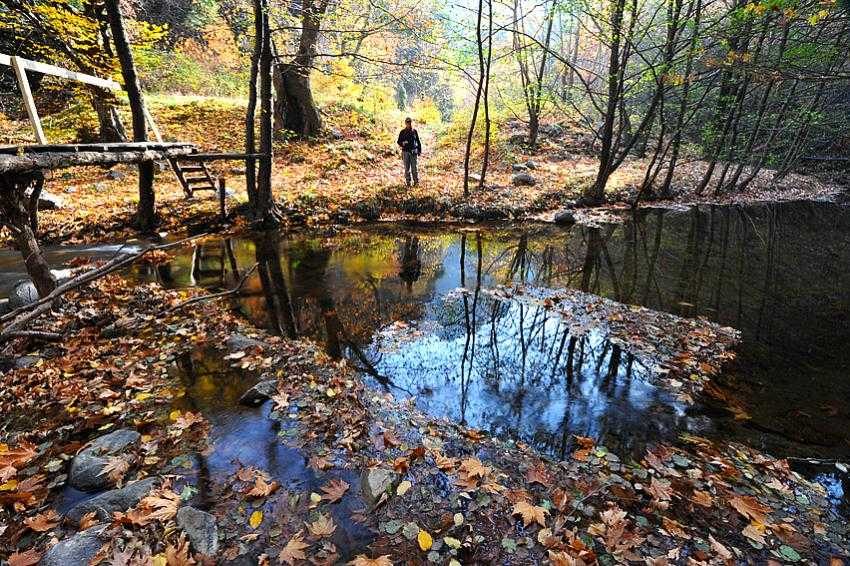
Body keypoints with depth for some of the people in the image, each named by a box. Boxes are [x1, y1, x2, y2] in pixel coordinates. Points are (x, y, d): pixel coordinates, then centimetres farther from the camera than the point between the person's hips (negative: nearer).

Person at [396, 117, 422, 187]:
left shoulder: (415, 131, 7)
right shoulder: (402, 132, 3)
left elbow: (418, 141, 12)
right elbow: (398, 142, 6)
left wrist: (419, 150, 10)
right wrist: (402, 143, -16)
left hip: (414, 152, 0)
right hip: (405, 152, 0)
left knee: (414, 168, -2)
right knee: (407, 168, 3)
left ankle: (416, 182, 7)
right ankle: (408, 182, 11)